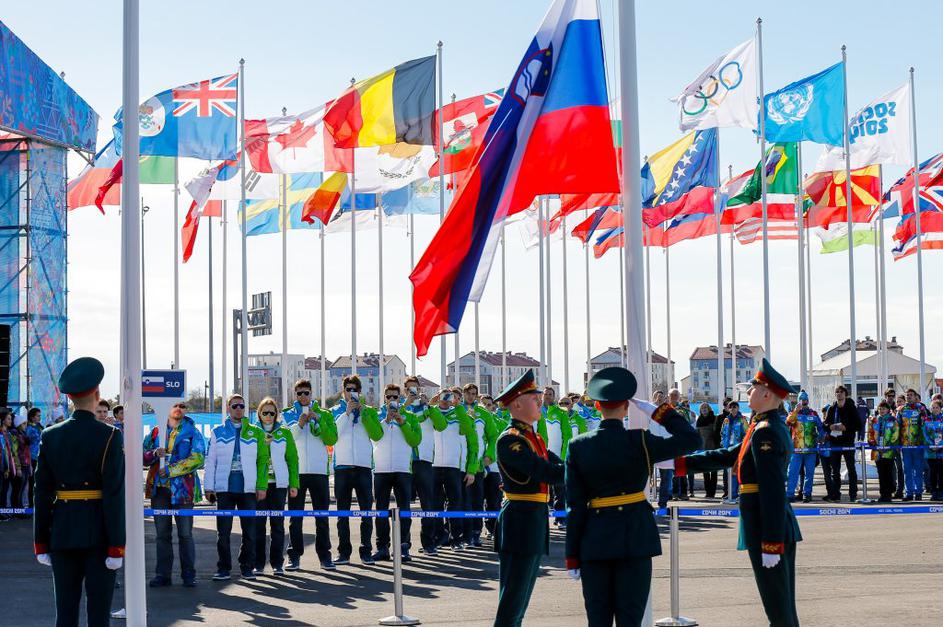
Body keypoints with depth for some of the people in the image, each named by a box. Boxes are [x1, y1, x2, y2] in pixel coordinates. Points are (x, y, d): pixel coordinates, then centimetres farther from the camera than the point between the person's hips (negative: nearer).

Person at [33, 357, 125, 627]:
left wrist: (41, 543, 9)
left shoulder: (50, 436, 3)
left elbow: (42, 493, 4)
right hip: (97, 534, -4)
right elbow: (114, 494, -13)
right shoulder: (108, 436, -9)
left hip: (62, 534, 4)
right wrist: (116, 546, -10)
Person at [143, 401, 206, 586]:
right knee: (162, 534, 6)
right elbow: (144, 458, 12)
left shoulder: (192, 432, 3)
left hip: (183, 489, -3)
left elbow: (198, 459, -8)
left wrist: (170, 470, -12)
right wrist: (155, 453, -11)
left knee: (185, 534, -1)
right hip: (159, 489, 3)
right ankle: (163, 574, 12)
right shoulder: (156, 432, 13)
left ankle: (188, 575, 5)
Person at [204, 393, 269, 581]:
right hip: (224, 488, 0)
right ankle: (223, 568, 7)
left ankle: (247, 568, 12)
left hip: (248, 489, 0)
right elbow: (210, 461, 8)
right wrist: (209, 487, 0)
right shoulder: (218, 432, 9)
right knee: (223, 531, 1)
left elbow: (263, 460, 5)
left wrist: (262, 486, -4)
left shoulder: (256, 432, 8)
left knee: (249, 530, 3)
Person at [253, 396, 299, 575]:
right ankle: (258, 563, 6)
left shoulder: (284, 432, 7)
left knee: (277, 523, 1)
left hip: (279, 483, 0)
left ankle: (277, 563, 6)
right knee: (258, 523, 0)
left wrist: (294, 484, 0)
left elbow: (292, 458, 6)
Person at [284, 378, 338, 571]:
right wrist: (299, 424, -16)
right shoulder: (288, 414, 9)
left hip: (319, 471, 0)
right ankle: (294, 556, 5)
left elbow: (331, 439, -3)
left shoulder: (323, 414, 9)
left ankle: (324, 555, 7)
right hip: (296, 472, 0)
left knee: (322, 516, 2)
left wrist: (318, 420, -12)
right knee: (295, 517, 2)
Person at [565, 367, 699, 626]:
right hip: (634, 536, -2)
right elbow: (692, 440, -5)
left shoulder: (578, 446, -1)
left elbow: (574, 505, -1)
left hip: (594, 539, 2)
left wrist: (572, 556, 3)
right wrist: (658, 411, 0)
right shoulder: (638, 442, -9)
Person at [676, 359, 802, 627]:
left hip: (765, 529, -10)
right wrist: (680, 462, 21)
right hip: (783, 529, 10)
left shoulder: (765, 432, -17)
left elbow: (773, 492, -22)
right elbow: (729, 456, 21)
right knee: (784, 605, 14)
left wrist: (771, 544, -23)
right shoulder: (774, 427, 14)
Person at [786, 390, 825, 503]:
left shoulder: (814, 414, 12)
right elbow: (788, 422, -13)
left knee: (809, 473, 4)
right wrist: (796, 410, -24)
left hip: (811, 448, 2)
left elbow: (820, 427, 16)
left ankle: (807, 494, 11)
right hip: (796, 448, -2)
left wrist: (821, 436, -3)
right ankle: (790, 494, -6)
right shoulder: (794, 413, 7)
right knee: (793, 472, -7)